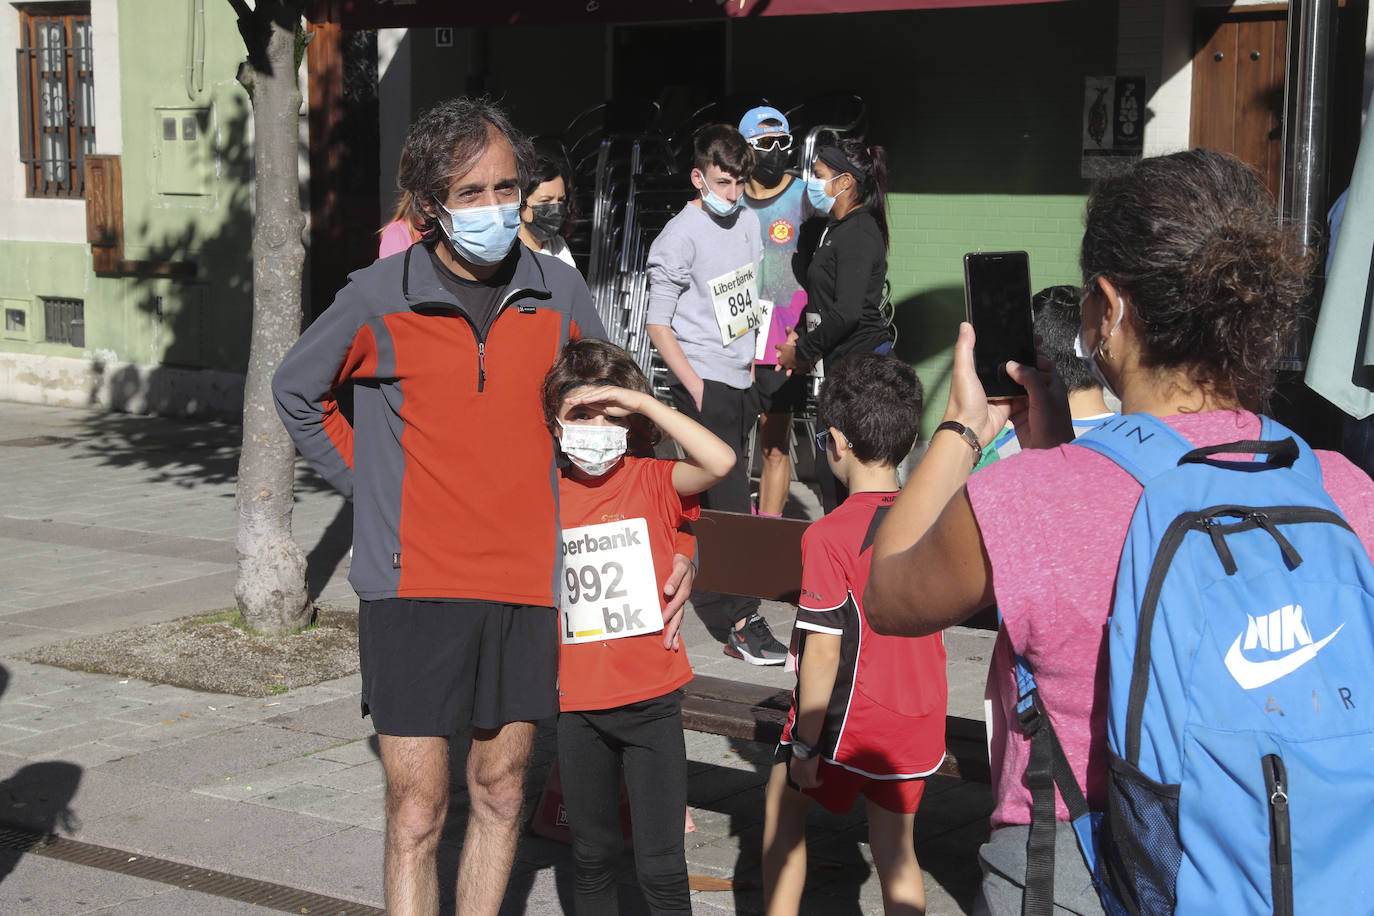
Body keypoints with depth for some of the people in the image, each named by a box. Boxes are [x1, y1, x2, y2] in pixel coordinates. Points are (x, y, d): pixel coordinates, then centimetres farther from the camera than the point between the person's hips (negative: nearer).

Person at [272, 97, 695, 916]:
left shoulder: (561, 293, 2)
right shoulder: (380, 298, -4)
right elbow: (296, 393, 13)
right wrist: (370, 484, 4)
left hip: (528, 586, 3)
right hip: (412, 586, -2)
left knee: (501, 794, 13)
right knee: (418, 814, -2)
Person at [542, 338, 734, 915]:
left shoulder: (650, 482, -6)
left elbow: (720, 462, -25)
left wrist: (642, 401, -23)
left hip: (651, 701, -3)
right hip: (578, 702, 3)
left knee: (660, 864, -1)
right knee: (592, 856, 16)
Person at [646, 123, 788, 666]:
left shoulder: (746, 222, 11)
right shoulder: (680, 237, -11)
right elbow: (658, 325, -11)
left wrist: (753, 358, 18)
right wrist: (695, 387, -15)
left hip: (740, 381, 7)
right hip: (703, 384, -7)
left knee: (719, 496, 12)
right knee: (730, 502, -10)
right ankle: (744, 625, -10)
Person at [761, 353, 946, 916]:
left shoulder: (829, 537, -20)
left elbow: (823, 653, -20)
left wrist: (804, 745, -12)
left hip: (847, 720, -5)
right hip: (918, 721, 5)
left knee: (782, 812, 19)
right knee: (895, 853, 13)